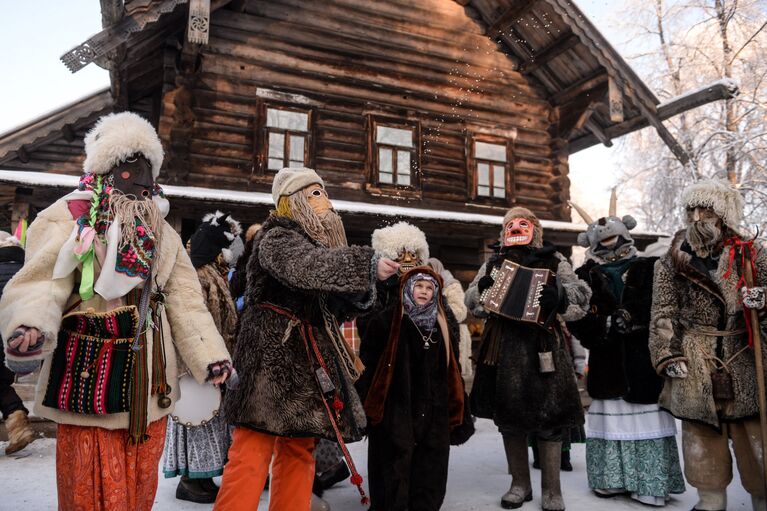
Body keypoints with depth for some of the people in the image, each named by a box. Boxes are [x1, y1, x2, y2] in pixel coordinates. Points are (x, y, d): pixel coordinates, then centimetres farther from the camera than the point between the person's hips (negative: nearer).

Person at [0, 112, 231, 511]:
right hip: (88, 376, -5)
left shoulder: (160, 231, 10)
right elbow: (42, 283, -17)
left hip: (148, 382, 5)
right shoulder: (67, 218, -6)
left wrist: (210, 356, -4)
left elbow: (184, 300, 5)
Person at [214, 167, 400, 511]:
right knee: (254, 447, -9)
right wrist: (367, 265, -32)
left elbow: (341, 308, 16)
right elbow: (305, 267, -29)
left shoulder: (323, 242, 17)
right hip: (273, 357, -8)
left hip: (311, 363, 8)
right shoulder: (277, 238, -6)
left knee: (299, 450, 12)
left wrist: (363, 288, -4)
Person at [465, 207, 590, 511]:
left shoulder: (553, 261, 6)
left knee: (549, 416, 1)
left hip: (541, 346, -2)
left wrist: (560, 295, -24)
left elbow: (582, 297, -2)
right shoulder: (493, 264, 13)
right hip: (504, 347, 3)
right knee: (508, 416, 10)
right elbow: (472, 302, 12)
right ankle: (520, 484, 27)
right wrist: (482, 289, -11)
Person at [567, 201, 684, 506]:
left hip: (643, 358, -1)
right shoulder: (586, 277, 8)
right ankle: (611, 478, 14)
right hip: (607, 361, 1)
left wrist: (630, 315, -16)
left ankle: (649, 483, 8)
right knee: (609, 419, 5)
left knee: (647, 419, 0)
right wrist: (606, 325, -14)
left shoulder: (648, 269, 8)